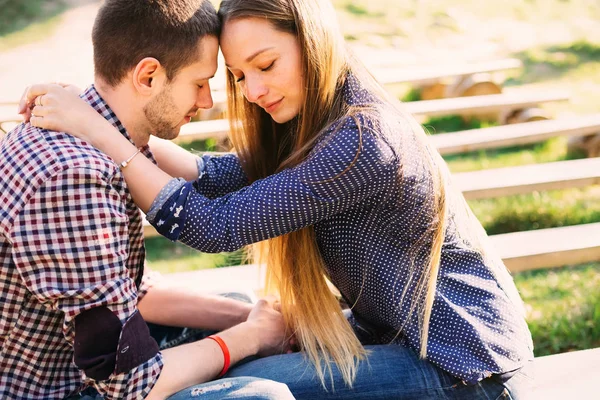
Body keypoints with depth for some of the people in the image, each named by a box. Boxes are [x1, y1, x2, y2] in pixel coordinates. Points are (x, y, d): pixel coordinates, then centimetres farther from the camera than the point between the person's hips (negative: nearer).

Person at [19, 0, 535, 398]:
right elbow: (221, 177, -7)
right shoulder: (322, 120, 2)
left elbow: (216, 226, -27)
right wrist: (119, 122, -14)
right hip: (404, 329, 9)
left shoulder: (362, 143, -27)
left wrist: (97, 131, -24)